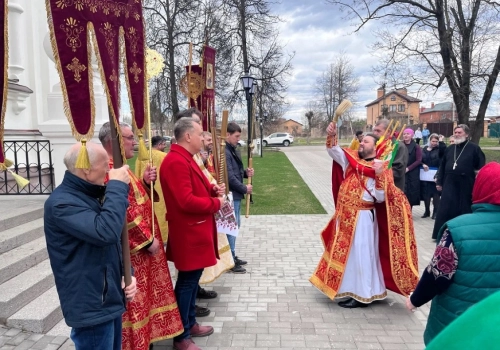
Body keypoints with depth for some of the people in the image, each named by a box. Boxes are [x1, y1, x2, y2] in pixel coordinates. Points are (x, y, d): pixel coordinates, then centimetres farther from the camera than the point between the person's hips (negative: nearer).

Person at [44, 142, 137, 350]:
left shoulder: (89, 195, 9)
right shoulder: (61, 203, -21)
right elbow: (106, 232, -36)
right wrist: (117, 187, -25)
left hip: (111, 300, 9)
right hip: (91, 307, -9)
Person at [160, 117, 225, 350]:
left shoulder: (185, 158, 14)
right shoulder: (176, 162, -21)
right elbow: (186, 201, -27)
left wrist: (212, 189, 2)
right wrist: (215, 203, -15)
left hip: (195, 230, 11)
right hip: (188, 233, -11)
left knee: (192, 278, 19)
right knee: (187, 281, -1)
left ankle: (191, 323, 34)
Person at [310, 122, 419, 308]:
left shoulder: (380, 169, -11)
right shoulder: (351, 160, 6)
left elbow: (380, 198, -17)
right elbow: (334, 151, 0)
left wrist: (379, 176, -30)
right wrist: (332, 136, -17)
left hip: (363, 217, -7)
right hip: (345, 215, 7)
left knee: (360, 254, 1)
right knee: (346, 253, 16)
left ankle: (361, 295, 14)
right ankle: (350, 289, 32)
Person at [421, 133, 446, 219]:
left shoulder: (439, 149, -1)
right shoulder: (425, 149, 9)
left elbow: (444, 150, -23)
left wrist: (441, 141, -18)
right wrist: (423, 165, -9)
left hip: (435, 175, -3)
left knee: (435, 194, 2)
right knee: (425, 194, 8)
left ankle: (435, 212, 12)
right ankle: (427, 211, 21)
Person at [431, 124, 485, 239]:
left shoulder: (474, 148, -3)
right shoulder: (450, 149, 13)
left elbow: (481, 167, -6)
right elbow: (442, 166, 16)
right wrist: (439, 182, 12)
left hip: (466, 185, -4)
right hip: (449, 185, 4)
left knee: (464, 211, 5)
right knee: (445, 210, 2)